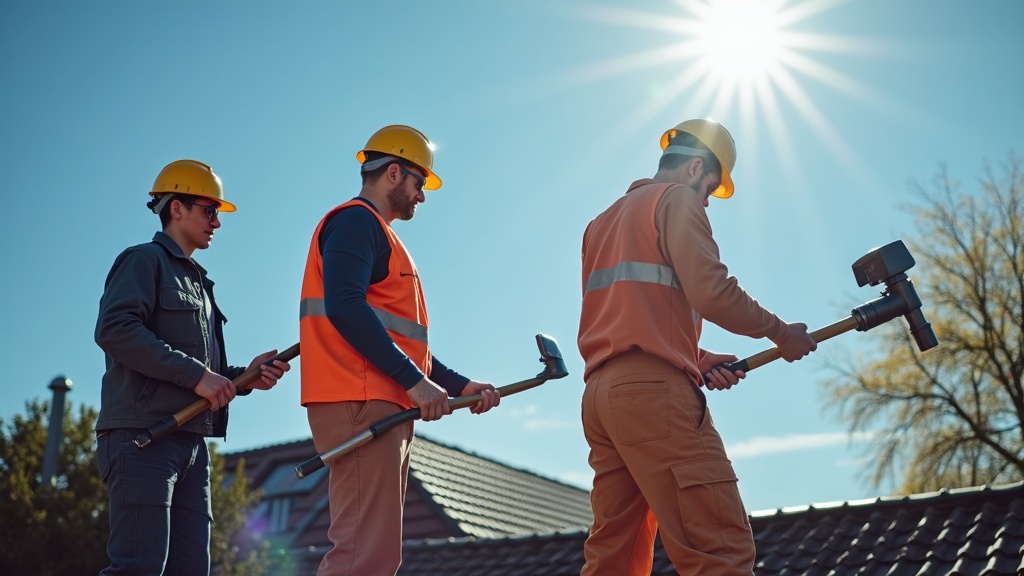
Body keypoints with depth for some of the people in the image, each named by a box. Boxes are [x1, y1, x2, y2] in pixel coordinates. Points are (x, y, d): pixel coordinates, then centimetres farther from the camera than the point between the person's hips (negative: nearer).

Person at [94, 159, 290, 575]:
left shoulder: (198, 283, 28)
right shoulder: (145, 260, 2)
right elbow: (114, 329, -16)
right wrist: (195, 374, -16)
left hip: (190, 443, 9)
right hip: (142, 435, -9)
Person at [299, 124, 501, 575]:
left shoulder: (379, 234, 27)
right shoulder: (356, 220, -3)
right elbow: (344, 307, -19)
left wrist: (460, 385, 17)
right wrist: (414, 381, -18)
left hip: (384, 406, 11)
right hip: (360, 403, -11)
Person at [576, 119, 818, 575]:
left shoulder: (603, 221, 28)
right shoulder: (677, 199, 3)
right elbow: (710, 291, -11)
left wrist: (698, 360, 14)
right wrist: (780, 332, 2)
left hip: (601, 392, 9)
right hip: (652, 389, -9)